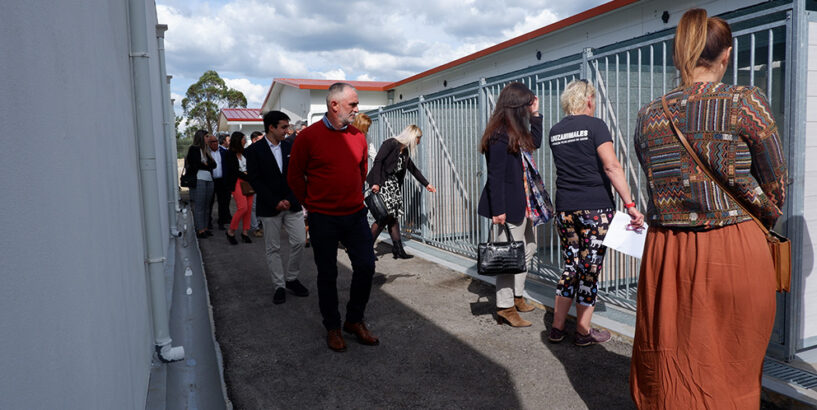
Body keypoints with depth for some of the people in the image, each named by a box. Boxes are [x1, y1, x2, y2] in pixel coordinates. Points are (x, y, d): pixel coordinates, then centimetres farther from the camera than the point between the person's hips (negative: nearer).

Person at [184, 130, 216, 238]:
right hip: (199, 180, -7)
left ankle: (205, 228, 10)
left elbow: (214, 164, 15)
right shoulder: (194, 149, 1)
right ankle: (200, 230, -4)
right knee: (199, 206, -5)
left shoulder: (205, 150, 22)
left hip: (209, 180, 7)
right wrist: (206, 164, 2)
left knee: (206, 206, 6)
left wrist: (205, 163, -1)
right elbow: (195, 164, -10)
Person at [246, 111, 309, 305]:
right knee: (273, 249, 4)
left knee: (299, 242, 0)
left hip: (292, 204, 3)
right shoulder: (255, 150, -3)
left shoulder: (290, 147, 8)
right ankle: (279, 286, 16)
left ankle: (292, 279, 19)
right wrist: (275, 202, -13)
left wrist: (290, 199, -5)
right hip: (269, 207, -3)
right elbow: (254, 180, -8)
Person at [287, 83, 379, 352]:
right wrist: (312, 204, 6)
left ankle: (354, 320, 24)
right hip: (323, 219, -4)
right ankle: (332, 327, 25)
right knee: (327, 274, 8)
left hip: (355, 215, 4)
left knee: (366, 266, 4)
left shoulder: (358, 136, 4)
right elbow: (295, 176, -1)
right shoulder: (308, 136, -9)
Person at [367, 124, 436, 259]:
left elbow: (413, 169, 26)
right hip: (382, 184, -8)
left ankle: (398, 250, 7)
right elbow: (378, 161, -18)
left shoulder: (405, 151, 15)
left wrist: (426, 184, 29)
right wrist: (376, 183, -25)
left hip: (393, 185, 8)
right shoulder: (391, 143, -11)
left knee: (393, 216, 6)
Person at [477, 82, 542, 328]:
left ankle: (516, 296, 31)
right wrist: (498, 210, -23)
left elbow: (535, 143, 30)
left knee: (528, 248, 19)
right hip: (510, 206, -11)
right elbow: (495, 176, -20)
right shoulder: (500, 136, -17)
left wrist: (535, 114, 20)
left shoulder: (517, 132, 12)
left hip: (524, 203, 11)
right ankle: (505, 308, 6)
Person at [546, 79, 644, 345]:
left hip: (564, 207, 5)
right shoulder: (595, 125, -6)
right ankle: (583, 331, 15)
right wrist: (630, 204, -18)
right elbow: (612, 167, -16)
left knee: (570, 265, 15)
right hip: (595, 206, -5)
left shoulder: (555, 132, 11)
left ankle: (557, 327, 18)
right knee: (590, 268, 4)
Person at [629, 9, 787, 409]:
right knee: (732, 373, 14)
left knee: (667, 374, 15)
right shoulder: (746, 102, -6)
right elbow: (776, 185, 1)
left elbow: (661, 184, 8)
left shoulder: (648, 116, 3)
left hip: (665, 254, 3)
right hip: (735, 253, -2)